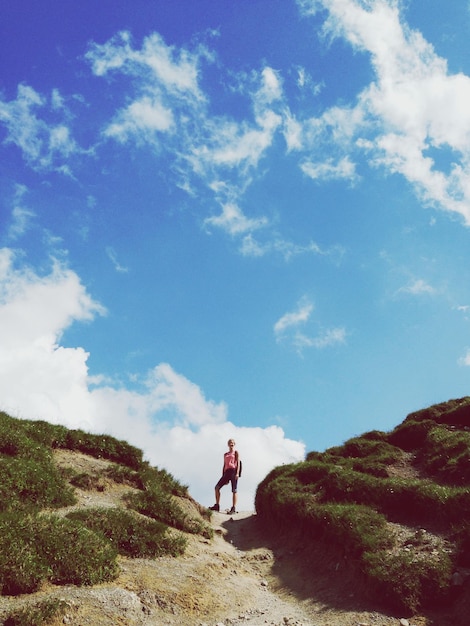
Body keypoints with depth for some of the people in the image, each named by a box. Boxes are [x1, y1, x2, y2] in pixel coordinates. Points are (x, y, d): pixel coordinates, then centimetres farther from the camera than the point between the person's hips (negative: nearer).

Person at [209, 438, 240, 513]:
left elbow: (238, 463, 0)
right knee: (217, 487, -8)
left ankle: (234, 508, -14)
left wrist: (237, 473, -14)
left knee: (234, 490, -10)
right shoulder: (225, 454, 25)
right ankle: (217, 505, -5)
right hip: (226, 472, 5)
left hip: (233, 471, -5)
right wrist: (223, 476, 15)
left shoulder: (236, 452, 11)